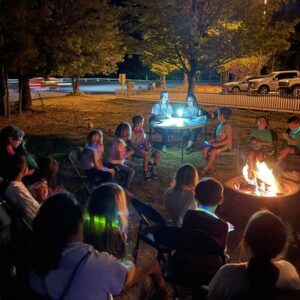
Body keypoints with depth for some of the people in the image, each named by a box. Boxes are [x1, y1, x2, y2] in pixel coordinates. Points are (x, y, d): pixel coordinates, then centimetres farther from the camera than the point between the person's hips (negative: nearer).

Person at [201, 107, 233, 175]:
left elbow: (229, 140, -19)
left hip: (226, 145, -8)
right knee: (205, 149, -14)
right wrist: (211, 140, -1)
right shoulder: (219, 125, 12)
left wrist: (217, 144, -23)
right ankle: (210, 166, -6)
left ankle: (205, 169, -21)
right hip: (218, 144, 8)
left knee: (213, 151, -32)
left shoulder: (227, 126, -14)